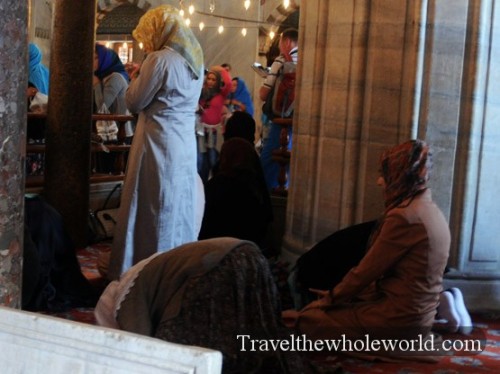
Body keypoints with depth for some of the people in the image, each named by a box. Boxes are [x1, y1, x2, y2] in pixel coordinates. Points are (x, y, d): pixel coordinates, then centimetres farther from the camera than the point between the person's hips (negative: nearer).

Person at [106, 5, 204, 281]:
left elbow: (134, 103, -8)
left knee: (151, 212, 0)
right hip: (186, 146, 8)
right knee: (179, 210, 12)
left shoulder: (159, 59, -14)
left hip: (159, 146, -8)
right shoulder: (196, 61, 11)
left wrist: (136, 76, 7)